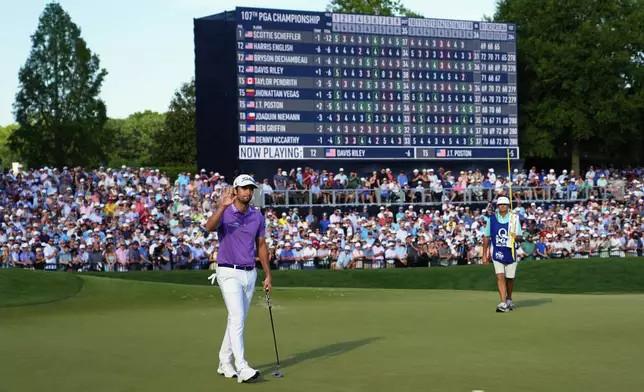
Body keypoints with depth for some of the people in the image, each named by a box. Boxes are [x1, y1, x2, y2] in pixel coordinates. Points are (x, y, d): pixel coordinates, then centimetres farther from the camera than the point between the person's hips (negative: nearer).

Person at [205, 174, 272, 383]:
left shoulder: (257, 216, 6)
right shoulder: (224, 213, -10)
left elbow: (261, 245, 14)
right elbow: (210, 227, -32)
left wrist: (268, 275, 12)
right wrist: (222, 207, -47)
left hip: (250, 274, 6)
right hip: (229, 273, -6)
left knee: (237, 319, 12)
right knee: (237, 317, -17)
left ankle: (225, 363, 24)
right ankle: (242, 368, -21)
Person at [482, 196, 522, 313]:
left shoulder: (514, 218, 0)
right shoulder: (492, 218, 2)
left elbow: (520, 236, -1)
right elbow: (486, 237, 7)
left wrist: (516, 236, -26)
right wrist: (484, 254, 4)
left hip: (510, 252, 1)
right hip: (497, 253, -1)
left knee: (510, 278, 11)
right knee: (500, 277, -13)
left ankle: (509, 299, 34)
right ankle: (503, 303, -17)